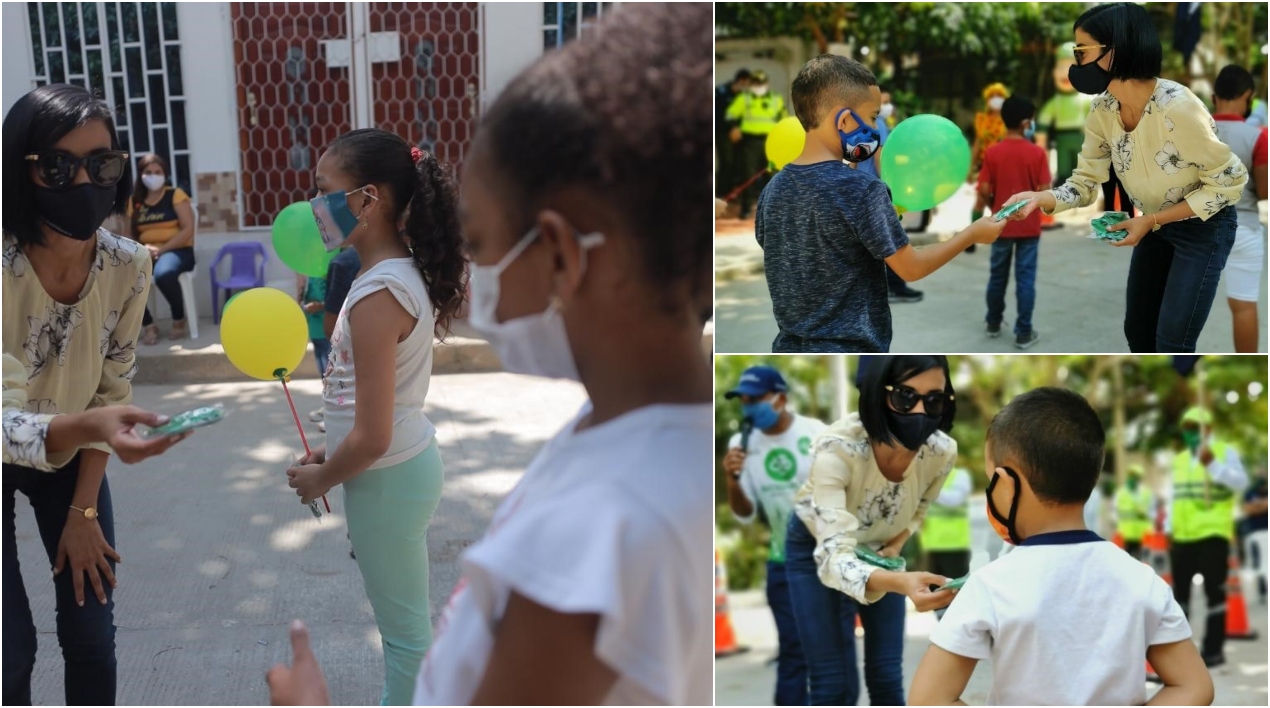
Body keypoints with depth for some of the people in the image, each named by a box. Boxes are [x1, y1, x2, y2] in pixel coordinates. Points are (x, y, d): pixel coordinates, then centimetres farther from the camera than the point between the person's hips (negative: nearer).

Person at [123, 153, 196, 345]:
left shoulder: (176, 195, 1)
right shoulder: (134, 201, 13)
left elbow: (188, 230, -8)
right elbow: (127, 235, 11)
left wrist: (161, 249, -16)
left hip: (176, 250, -4)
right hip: (145, 254, 4)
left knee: (163, 274, -39)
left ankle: (179, 320, -10)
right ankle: (148, 325, -11)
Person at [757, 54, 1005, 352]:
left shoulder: (774, 188, 2)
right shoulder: (862, 190, -16)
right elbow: (911, 267, -8)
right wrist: (973, 233, 4)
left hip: (791, 351, 7)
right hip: (849, 354, -6)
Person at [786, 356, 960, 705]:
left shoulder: (942, 452, -26)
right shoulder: (837, 448, -40)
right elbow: (835, 556, -46)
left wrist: (894, 548, -17)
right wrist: (901, 583, -63)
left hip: (880, 549, 4)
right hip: (818, 549, -4)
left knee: (887, 676, 6)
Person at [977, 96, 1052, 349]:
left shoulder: (992, 152, -6)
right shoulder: (1037, 153, -11)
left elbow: (984, 191, -5)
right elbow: (1043, 192, -10)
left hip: (1002, 225, 2)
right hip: (1029, 226, -2)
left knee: (997, 276, 16)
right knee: (1025, 279, 3)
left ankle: (993, 324, 29)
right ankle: (1024, 333, 5)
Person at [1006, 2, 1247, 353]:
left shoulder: (1176, 107, -33)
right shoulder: (1102, 111, -12)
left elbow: (1230, 180, -23)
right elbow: (1086, 182, -8)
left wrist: (1151, 220, -24)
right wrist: (1041, 199, -30)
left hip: (1203, 228, -7)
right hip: (1156, 224, 7)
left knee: (1171, 343, -6)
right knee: (1137, 331, 15)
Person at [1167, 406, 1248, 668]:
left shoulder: (1225, 451, -2)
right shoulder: (1179, 459, 17)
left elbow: (1240, 482, -16)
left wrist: (1213, 464, -26)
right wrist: (1169, 529, 15)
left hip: (1212, 533, -6)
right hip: (1181, 536, 6)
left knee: (1214, 591, -2)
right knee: (1180, 590, 10)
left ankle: (1214, 649, 4)